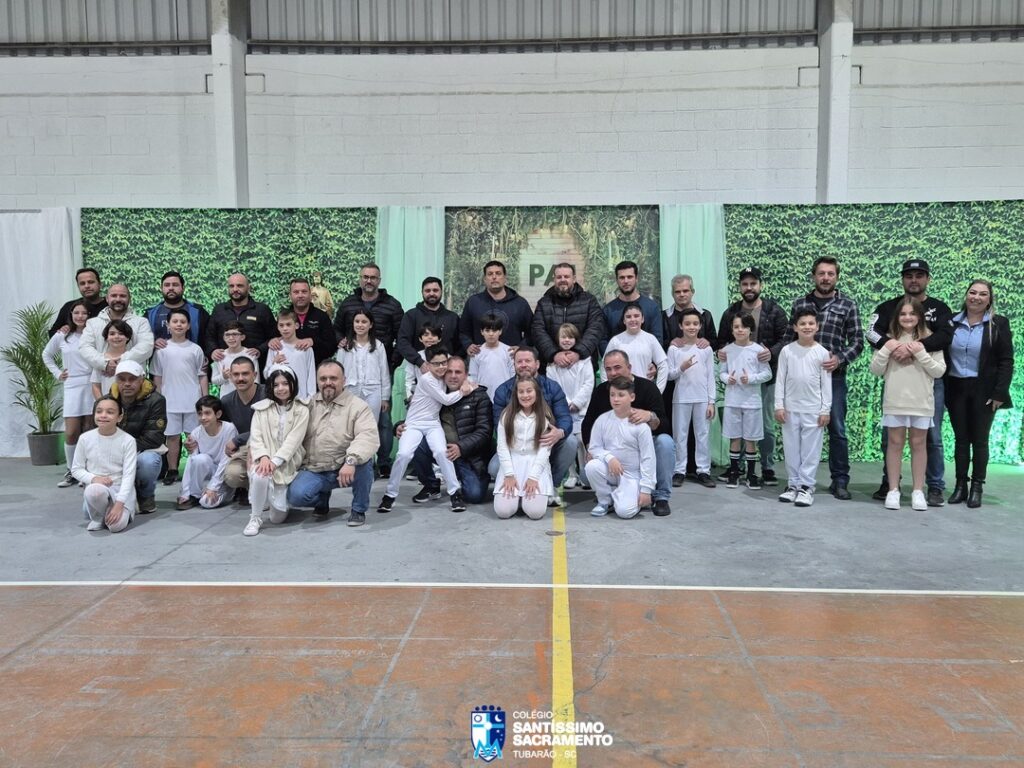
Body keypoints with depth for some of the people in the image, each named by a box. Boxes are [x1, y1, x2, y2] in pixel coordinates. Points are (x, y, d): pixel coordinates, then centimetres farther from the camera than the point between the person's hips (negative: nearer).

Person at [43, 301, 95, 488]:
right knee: (71, 433, -1)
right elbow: (46, 355, 24)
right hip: (72, 387, 2)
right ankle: (71, 471, 14)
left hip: (93, 387, -2)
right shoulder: (61, 336, 10)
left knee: (88, 432, 2)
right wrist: (57, 373, 14)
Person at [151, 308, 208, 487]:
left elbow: (202, 376, 4)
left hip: (193, 401, 0)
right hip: (170, 402, 0)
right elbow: (157, 377, 8)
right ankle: (172, 471, 15)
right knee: (172, 437, 6)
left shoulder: (195, 349, 3)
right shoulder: (162, 350, 4)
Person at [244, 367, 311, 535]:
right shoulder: (261, 408, 7)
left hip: (287, 463, -1)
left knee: (278, 518, -9)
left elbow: (294, 440, -9)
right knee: (260, 476, -37)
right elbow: (255, 436, -2)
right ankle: (255, 518, -13)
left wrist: (275, 461, -20)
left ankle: (281, 496, 28)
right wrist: (263, 456, -21)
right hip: (265, 458, 1)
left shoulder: (301, 410, 1)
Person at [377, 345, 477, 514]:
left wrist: (466, 385, -2)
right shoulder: (426, 380, -14)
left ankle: (455, 492, -12)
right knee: (403, 454, -26)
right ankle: (390, 494, -8)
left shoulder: (444, 378, 5)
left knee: (441, 452, -24)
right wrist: (463, 390, -2)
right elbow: (446, 400, -13)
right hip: (414, 424, -4)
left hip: (433, 424, 5)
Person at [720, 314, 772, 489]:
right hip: (732, 401, 2)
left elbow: (767, 373, -2)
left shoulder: (758, 350, -4)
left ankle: (751, 474, 17)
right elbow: (722, 372, 8)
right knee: (735, 438, 9)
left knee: (750, 439, 6)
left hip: (752, 401, -1)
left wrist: (751, 378, -17)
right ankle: (734, 472, 20)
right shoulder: (727, 350, 2)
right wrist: (727, 378, -13)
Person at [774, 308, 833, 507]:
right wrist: (779, 405, -2)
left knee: (810, 450, 2)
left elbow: (826, 384, 1)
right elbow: (780, 380, 2)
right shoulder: (787, 351, 0)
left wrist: (825, 410, -2)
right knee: (791, 449, 8)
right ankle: (793, 484, 18)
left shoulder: (822, 352, -1)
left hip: (813, 410, -1)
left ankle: (806, 487, 10)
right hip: (790, 408, 1)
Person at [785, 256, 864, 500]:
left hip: (834, 376, -2)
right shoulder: (799, 304, 8)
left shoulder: (848, 305, 3)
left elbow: (857, 342, 1)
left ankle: (840, 481, 12)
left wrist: (840, 359, -15)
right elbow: (789, 339, 11)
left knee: (837, 429, 2)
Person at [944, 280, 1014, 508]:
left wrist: (1000, 393, -11)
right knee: (960, 438, 7)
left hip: (983, 390, -2)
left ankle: (977, 488, 10)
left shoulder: (998, 324, -1)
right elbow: (942, 355, 6)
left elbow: (1006, 361, -4)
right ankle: (960, 486, 13)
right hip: (955, 389, 2)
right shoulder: (952, 322, 4)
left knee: (979, 440, 3)